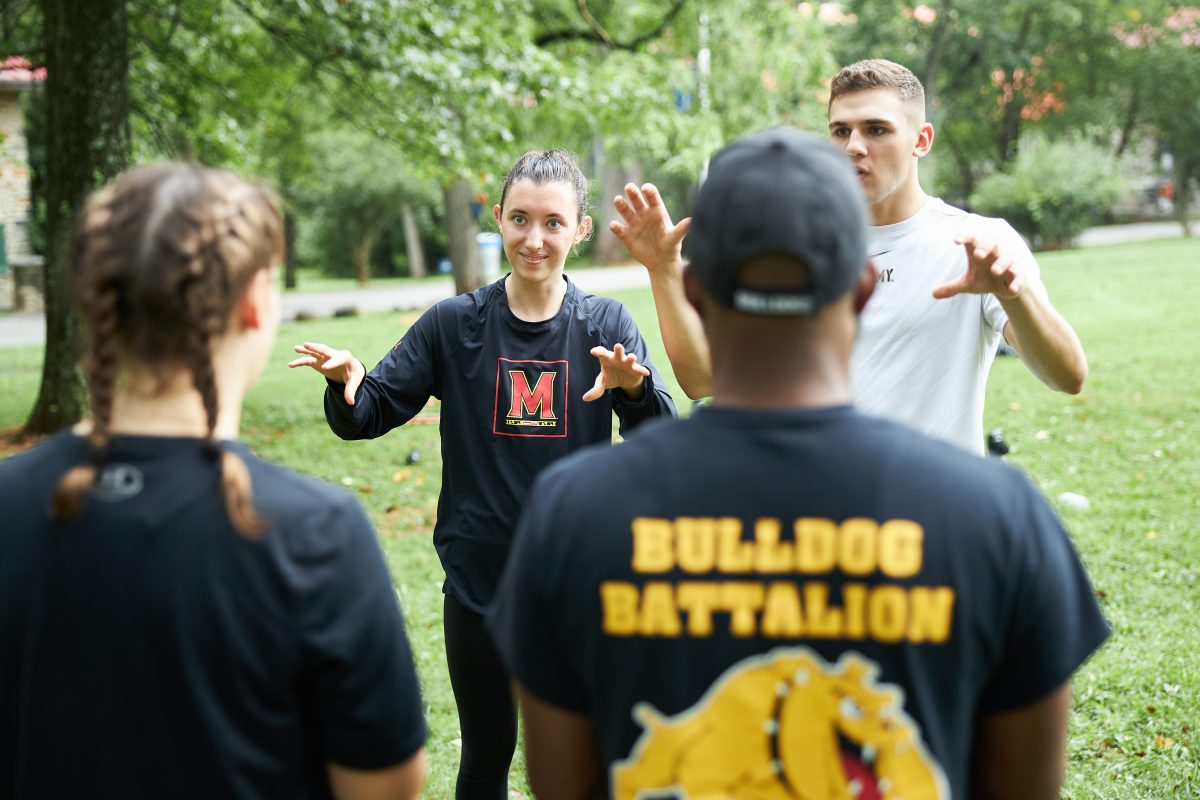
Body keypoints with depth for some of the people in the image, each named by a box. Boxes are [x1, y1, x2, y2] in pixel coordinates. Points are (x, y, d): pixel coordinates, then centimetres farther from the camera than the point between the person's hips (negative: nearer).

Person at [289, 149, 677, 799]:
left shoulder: (606, 326, -2)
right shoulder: (453, 325, -1)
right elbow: (368, 415, -1)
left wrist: (633, 388, -34)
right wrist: (347, 385, -24)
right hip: (479, 582, 0)